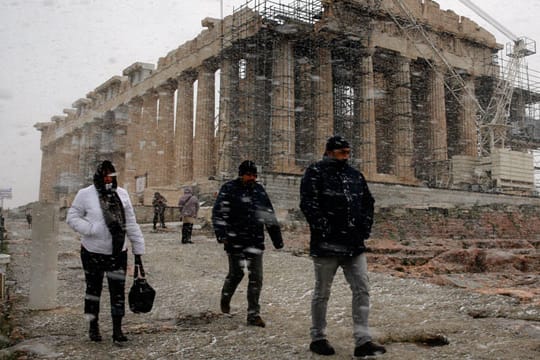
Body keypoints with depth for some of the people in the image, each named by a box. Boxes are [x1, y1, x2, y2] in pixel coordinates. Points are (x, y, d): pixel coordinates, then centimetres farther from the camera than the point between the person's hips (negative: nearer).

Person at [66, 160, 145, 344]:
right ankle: (93, 326, 29)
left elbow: (131, 224, 8)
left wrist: (138, 250, 6)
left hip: (118, 253, 2)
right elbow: (72, 218, -8)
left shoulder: (122, 194, 5)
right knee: (93, 289, 13)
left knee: (118, 291, 3)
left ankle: (117, 329, 13)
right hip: (93, 252, -2)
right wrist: (93, 229, -22)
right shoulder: (85, 194, -6)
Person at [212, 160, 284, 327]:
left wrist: (277, 237, 16)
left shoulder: (259, 190, 12)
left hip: (255, 241, 4)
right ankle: (225, 298, 36)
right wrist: (221, 233, -21)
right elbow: (218, 212, -8)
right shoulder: (229, 188, -2)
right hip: (235, 240, -3)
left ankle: (253, 314, 7)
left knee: (256, 277, -1)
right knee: (236, 273, 4)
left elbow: (269, 215, 18)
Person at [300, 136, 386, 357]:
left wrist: (365, 228, 8)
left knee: (362, 290, 1)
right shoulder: (315, 173, -5)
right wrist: (323, 230, -18)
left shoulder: (355, 176, 14)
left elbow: (368, 203, 21)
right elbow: (308, 204, -14)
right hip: (326, 245, -6)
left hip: (354, 245, 6)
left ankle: (363, 341, 6)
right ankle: (318, 338, 21)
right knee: (322, 293, 7)